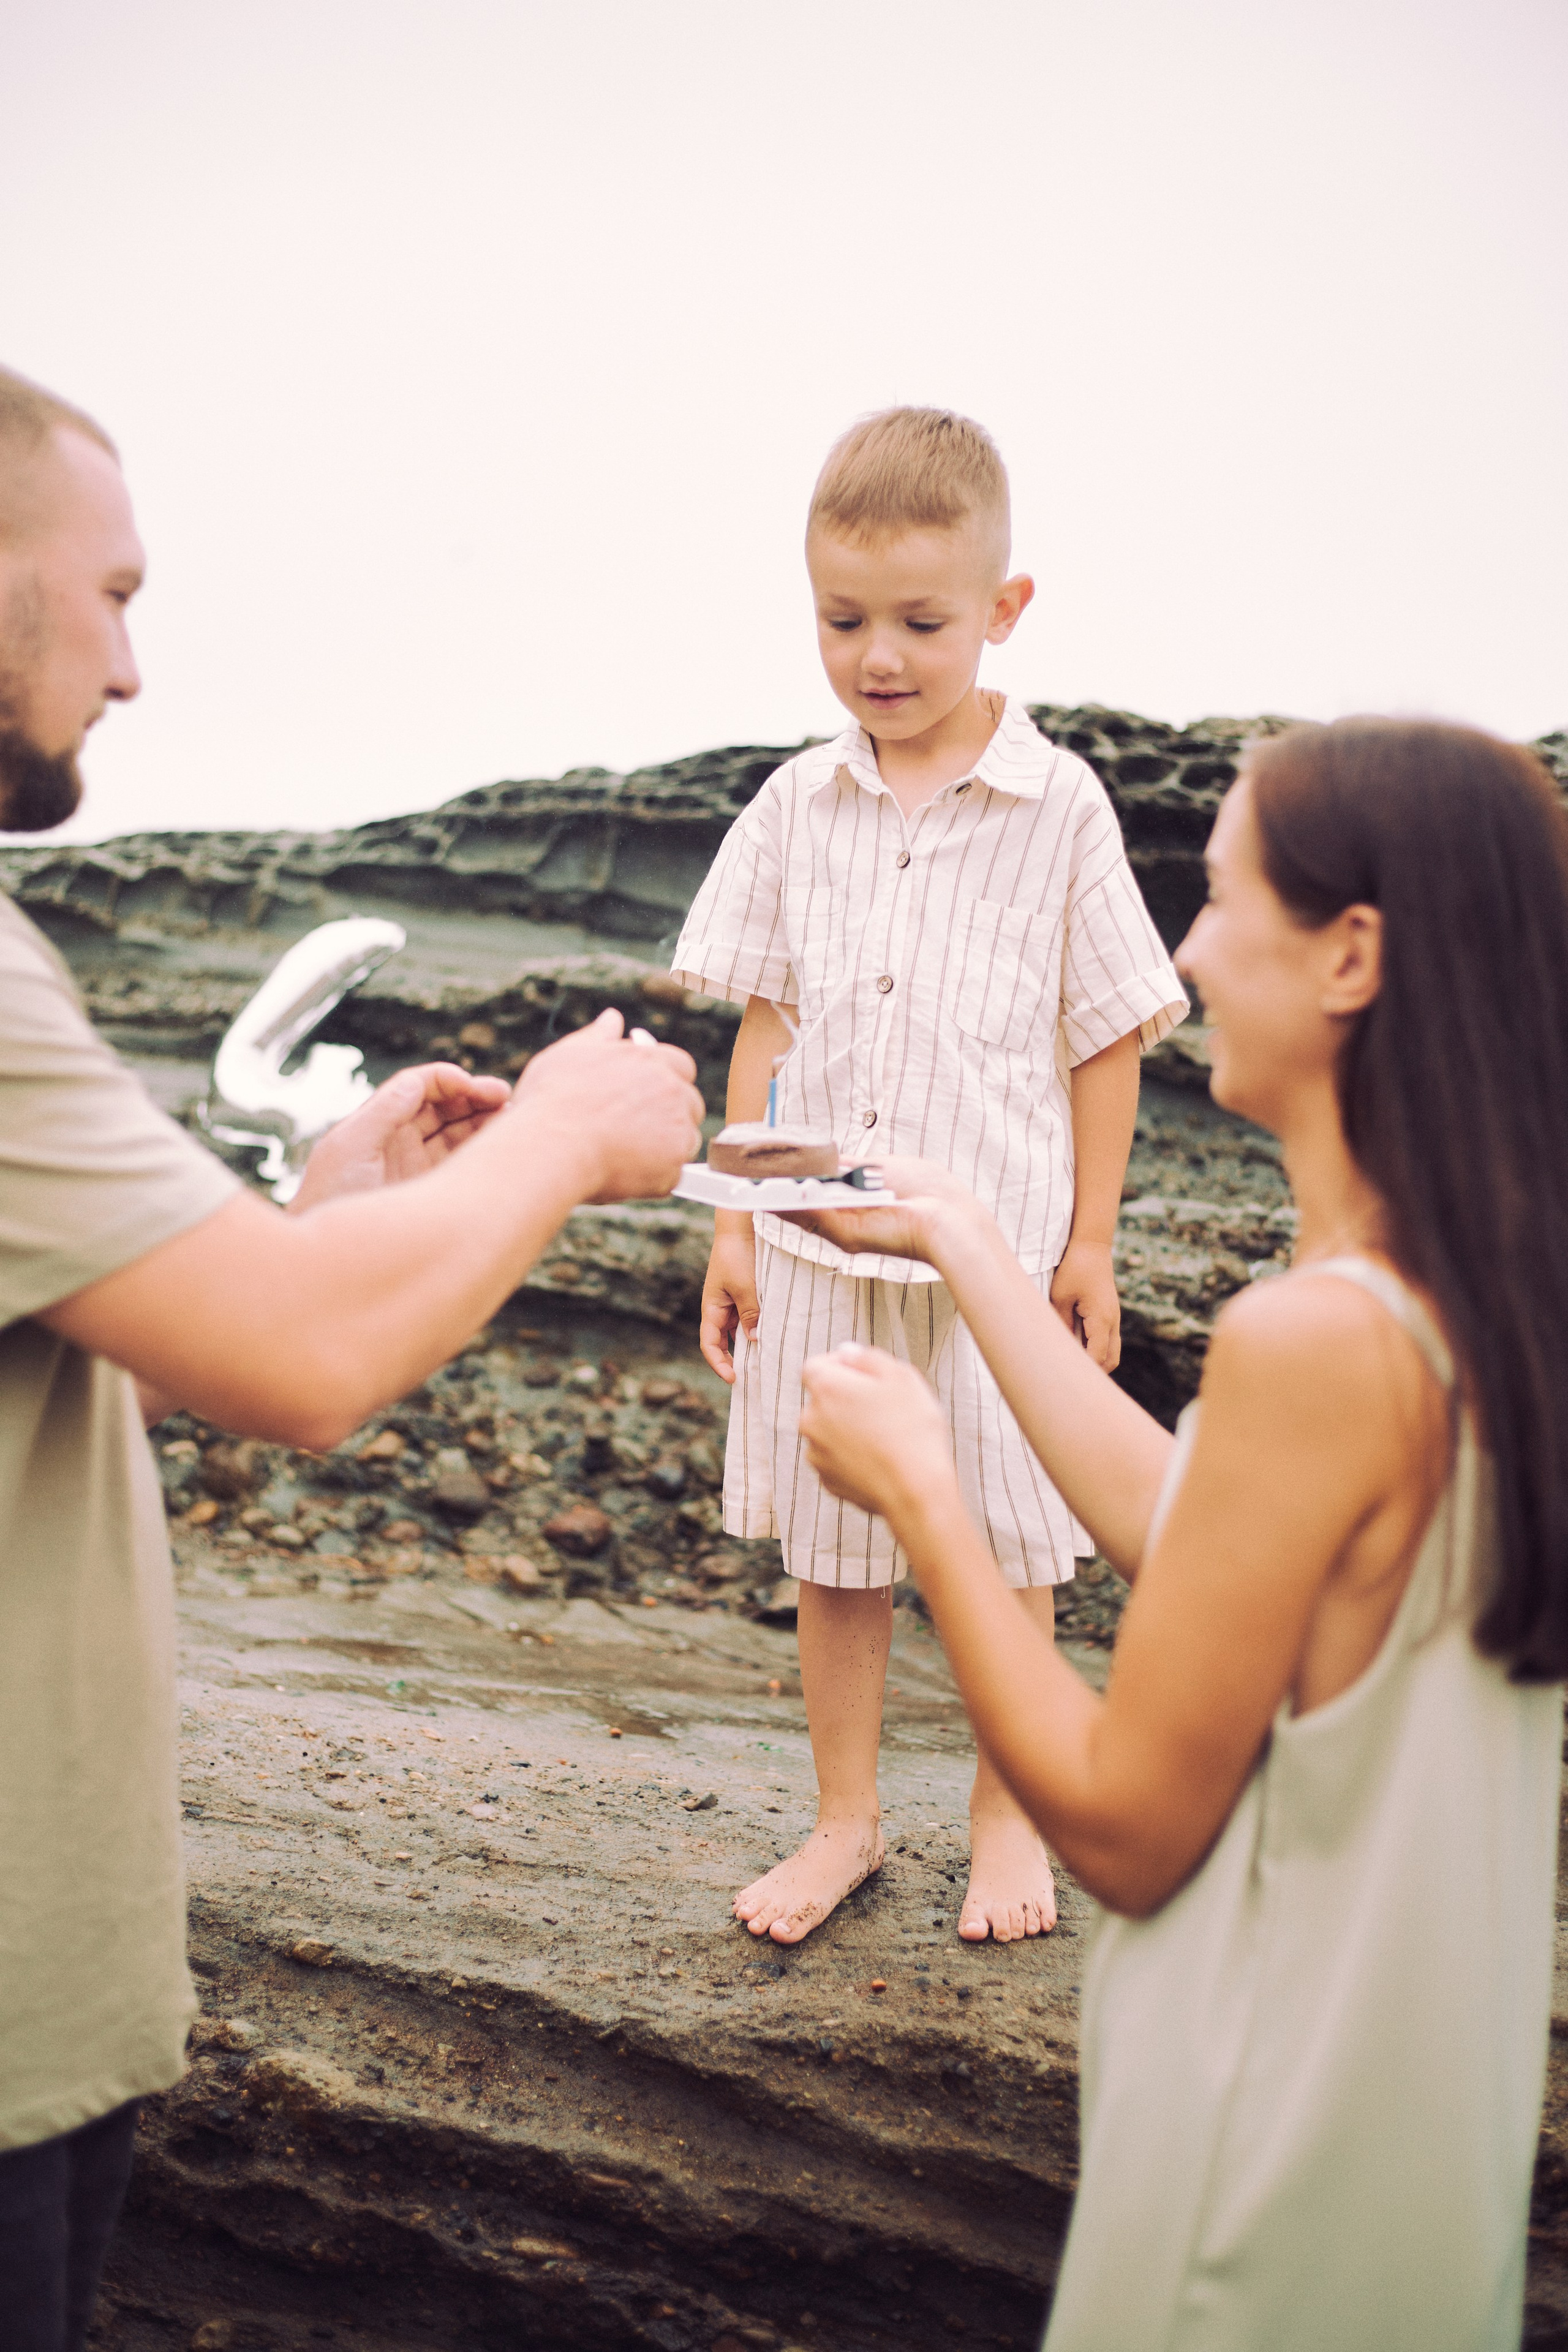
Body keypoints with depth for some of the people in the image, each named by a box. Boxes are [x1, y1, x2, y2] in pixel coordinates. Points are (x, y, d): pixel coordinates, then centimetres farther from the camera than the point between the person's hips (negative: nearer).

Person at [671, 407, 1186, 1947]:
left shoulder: (1056, 807, -6)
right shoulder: (797, 806, 1)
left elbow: (1104, 1039, -1)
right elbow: (764, 1026, 7)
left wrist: (1090, 1248, 0)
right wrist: (733, 1228, 5)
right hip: (817, 1244, 3)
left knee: (1004, 1544, 11)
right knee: (830, 1546, 13)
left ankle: (1006, 1816, 32)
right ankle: (846, 1817, 31)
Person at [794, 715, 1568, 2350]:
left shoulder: (1316, 1336, -30)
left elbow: (1126, 1828, -23)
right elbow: (1173, 1531, 4)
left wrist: (916, 1492, -14)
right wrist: (964, 1247, 10)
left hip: (1281, 2180, -7)